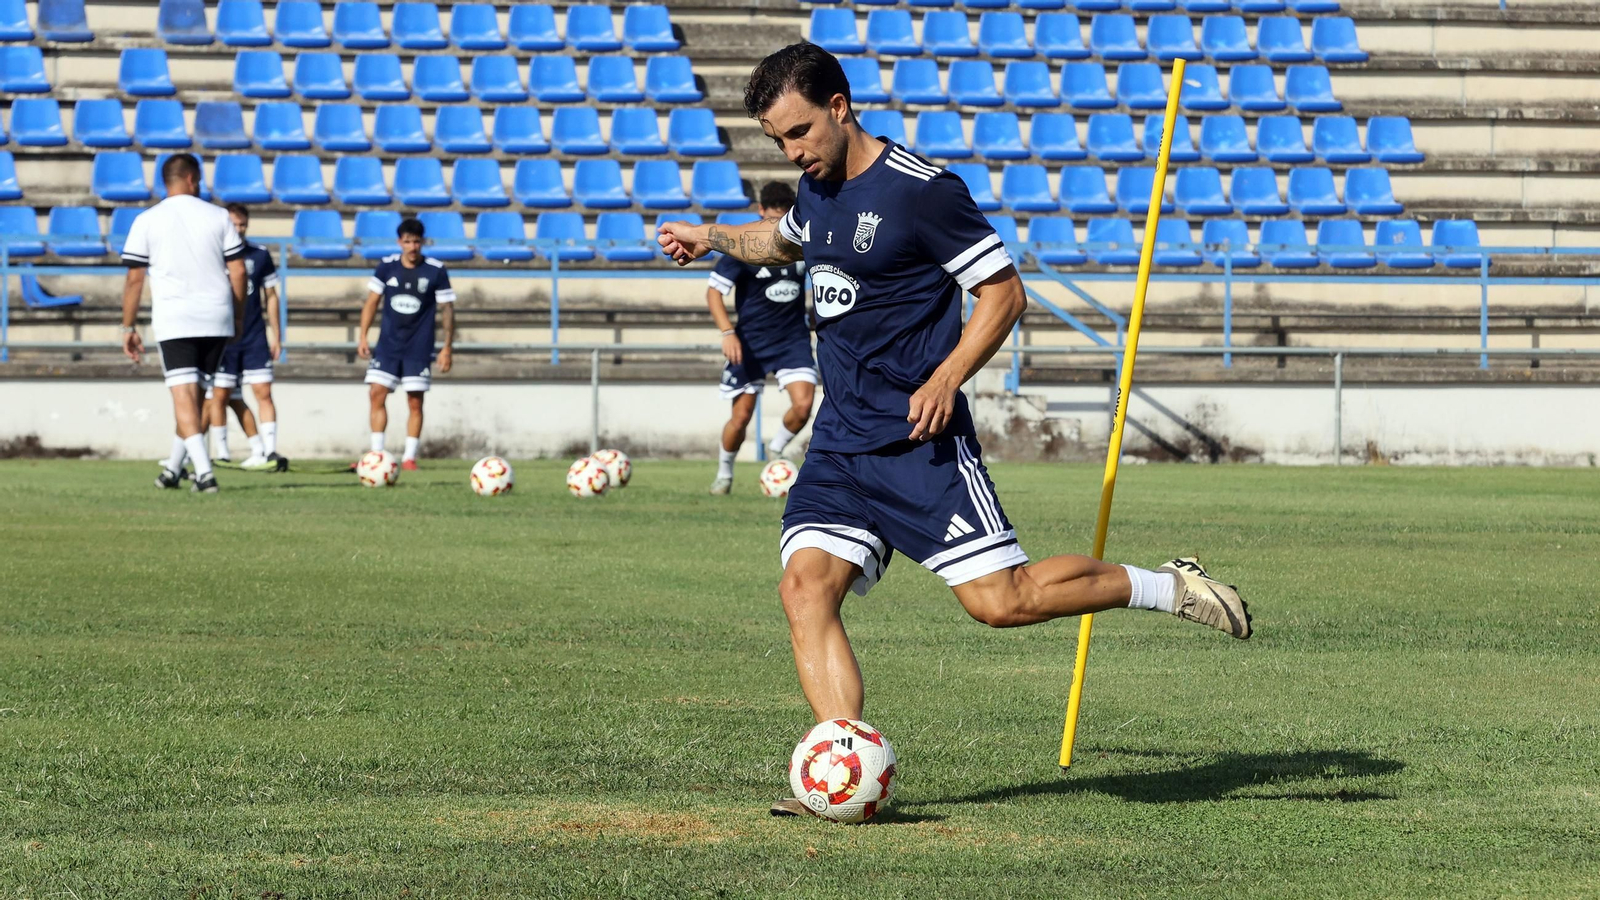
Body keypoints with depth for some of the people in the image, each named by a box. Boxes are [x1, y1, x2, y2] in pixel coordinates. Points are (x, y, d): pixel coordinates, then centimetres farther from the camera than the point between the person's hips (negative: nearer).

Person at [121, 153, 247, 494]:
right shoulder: (218, 217, 6)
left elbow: (134, 278, 0)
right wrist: (238, 318, 15)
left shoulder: (147, 221, 2)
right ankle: (174, 467, 24)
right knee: (194, 393, 16)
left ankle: (204, 471, -21)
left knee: (184, 394, -7)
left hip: (173, 320, -3)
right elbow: (237, 271, 5)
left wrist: (128, 327, 7)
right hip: (216, 317, 3)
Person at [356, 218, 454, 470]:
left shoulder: (436, 271, -5)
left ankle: (409, 457, 6)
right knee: (376, 395, -4)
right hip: (387, 345, 2)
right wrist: (362, 336, 0)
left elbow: (447, 309, -1)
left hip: (419, 349, -2)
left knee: (415, 402, -2)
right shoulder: (386, 267, 0)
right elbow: (371, 302, 7)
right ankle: (377, 454, 3)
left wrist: (447, 347, -5)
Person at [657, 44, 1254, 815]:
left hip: (919, 440, -7)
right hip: (840, 440, 7)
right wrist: (713, 239, 32)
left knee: (1000, 599, -12)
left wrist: (945, 379, -20)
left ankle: (1169, 587, 7)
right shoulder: (817, 188, 12)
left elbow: (1003, 291, -11)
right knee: (805, 588, -11)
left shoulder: (921, 191, -13)